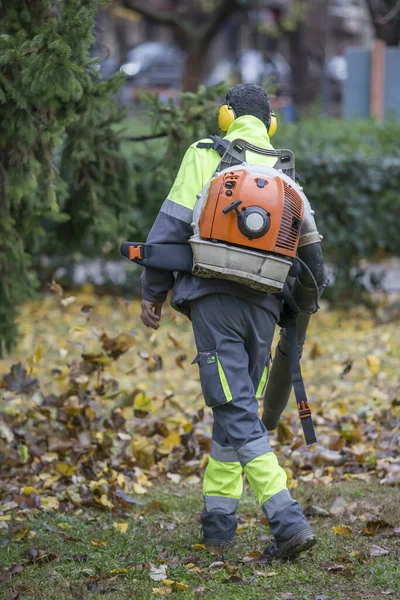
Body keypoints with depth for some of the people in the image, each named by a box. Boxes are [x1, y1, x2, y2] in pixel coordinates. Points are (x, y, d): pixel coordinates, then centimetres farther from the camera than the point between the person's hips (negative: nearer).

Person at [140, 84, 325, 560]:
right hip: (264, 304, 4)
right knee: (236, 409, 16)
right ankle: (217, 520, 20)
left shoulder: (204, 155, 5)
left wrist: (153, 293, 5)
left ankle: (287, 520, -20)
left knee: (237, 413, -9)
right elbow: (310, 248, 13)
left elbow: (171, 225, -2)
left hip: (214, 295, -4)